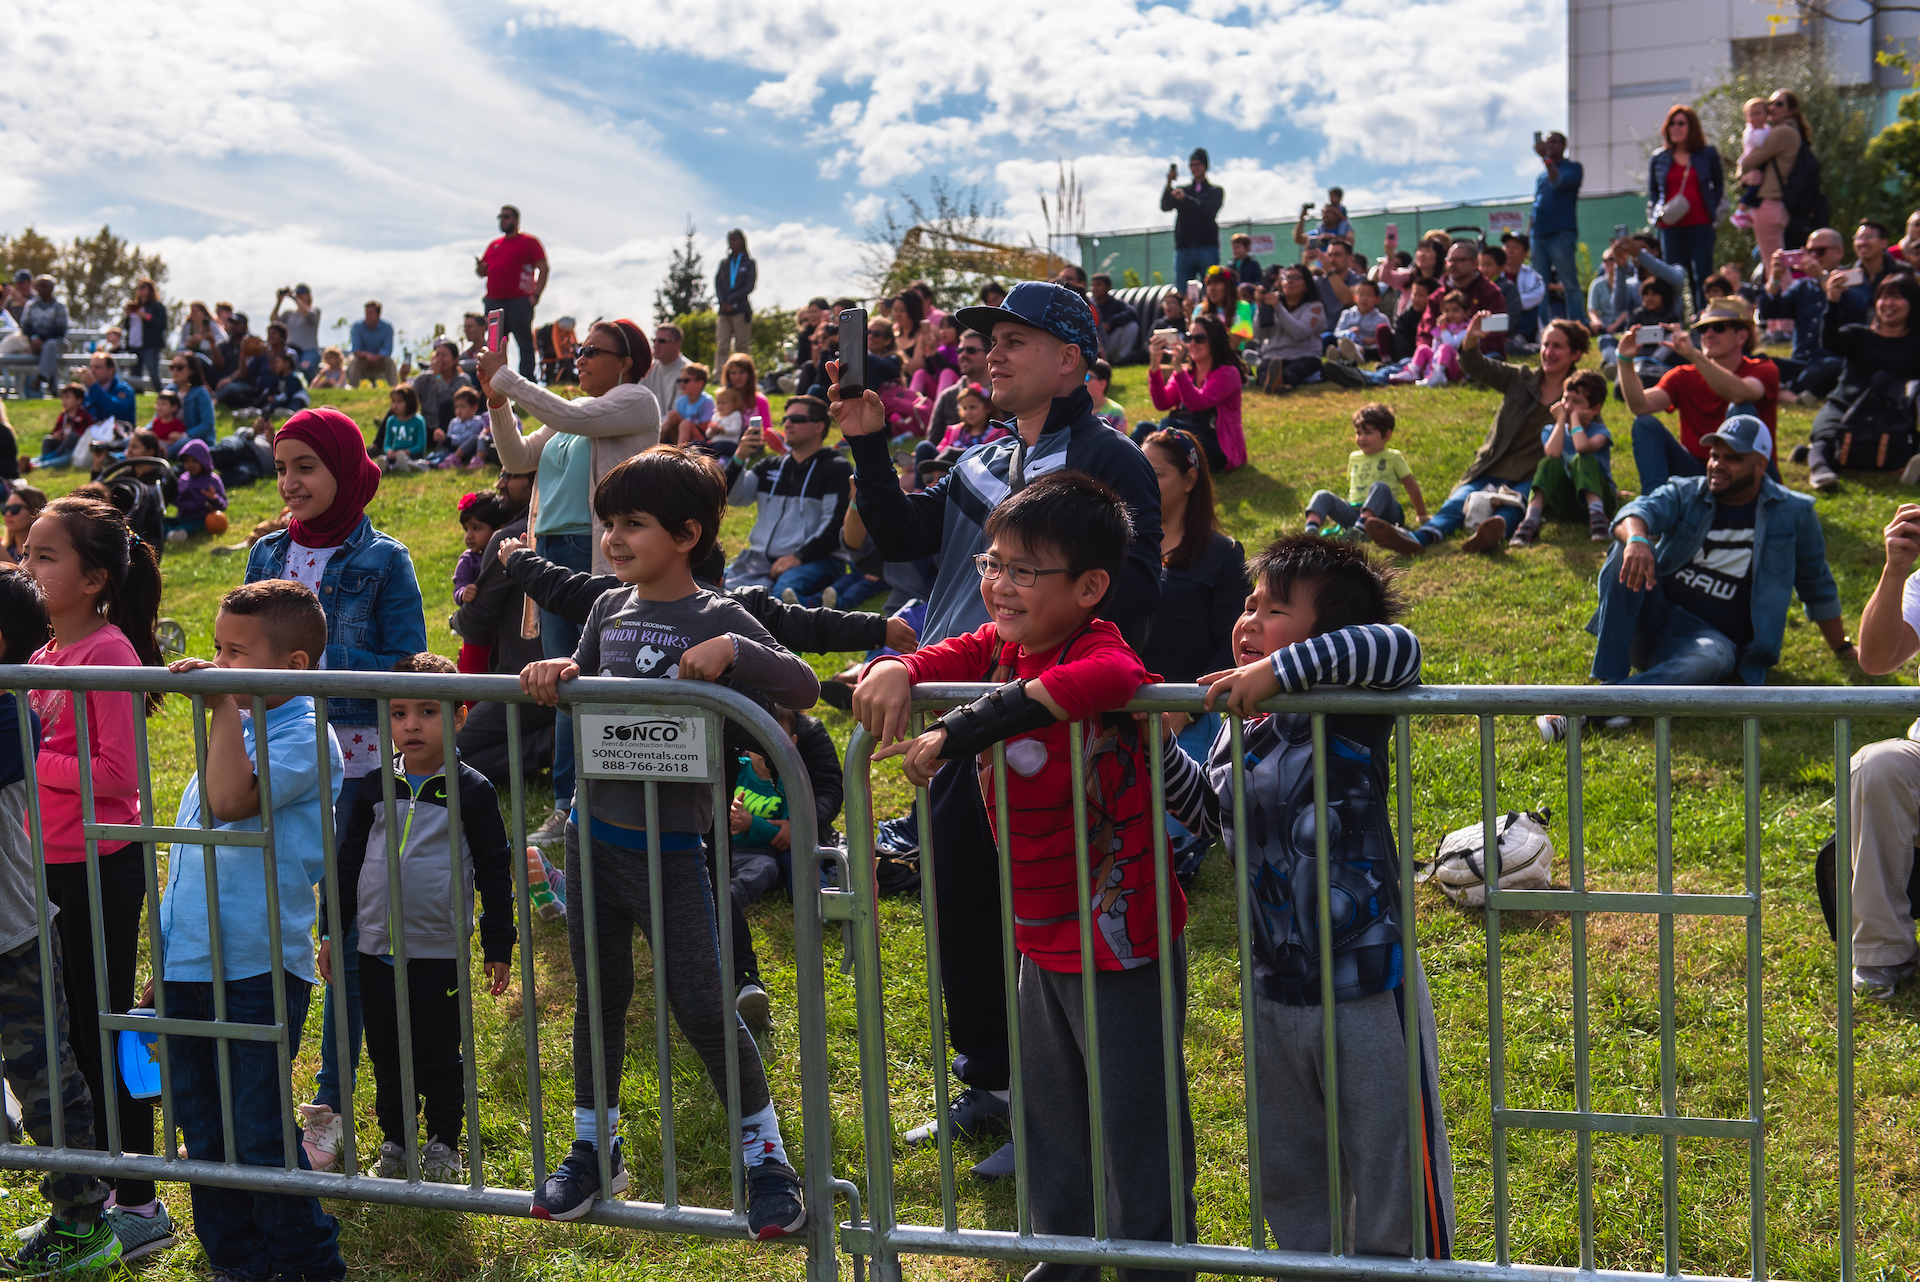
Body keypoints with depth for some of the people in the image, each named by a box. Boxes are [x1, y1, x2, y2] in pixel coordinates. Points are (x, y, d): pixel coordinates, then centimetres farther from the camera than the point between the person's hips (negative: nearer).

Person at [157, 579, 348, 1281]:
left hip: (257, 967, -8)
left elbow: (231, 801, -29)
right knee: (203, 1132, 15)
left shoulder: (303, 735, -11)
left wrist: (225, 709, -23)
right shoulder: (237, 728, 13)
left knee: (261, 1137, -1)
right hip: (186, 964, 8)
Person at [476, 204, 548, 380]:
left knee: (525, 343, -7)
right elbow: (483, 272, 25)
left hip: (519, 301, -6)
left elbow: (543, 268, -4)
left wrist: (536, 294, -13)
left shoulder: (529, 242, 3)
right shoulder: (494, 244, 20)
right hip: (494, 302, 6)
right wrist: (479, 265, 0)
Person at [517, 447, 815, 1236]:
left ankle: (765, 1155, 15)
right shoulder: (609, 609, 5)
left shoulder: (716, 620, -11)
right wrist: (556, 672, -4)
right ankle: (595, 1149, 31)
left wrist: (735, 653, -33)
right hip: (593, 835, 5)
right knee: (599, 998, 15)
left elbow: (804, 689, -18)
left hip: (669, 850, -5)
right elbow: (579, 690, 18)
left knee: (701, 1007, -1)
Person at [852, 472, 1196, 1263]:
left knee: (1135, 1116, 4)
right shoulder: (998, 647, 2)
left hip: (1120, 935, -8)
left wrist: (956, 732, -43)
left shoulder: (1095, 647, -22)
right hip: (1042, 934, 9)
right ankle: (1066, 1254, 39)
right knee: (1049, 1107, 22)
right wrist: (893, 670, -24)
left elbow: (1112, 678, -44)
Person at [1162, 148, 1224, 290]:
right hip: (1184, 250, 2)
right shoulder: (1183, 190, 20)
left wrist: (1185, 199, -17)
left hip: (1207, 248, -2)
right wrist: (1169, 185, -12)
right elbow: (1165, 207, 4)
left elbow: (1210, 210, -7)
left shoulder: (1215, 191, 13)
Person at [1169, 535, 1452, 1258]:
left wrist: (1281, 668, -37)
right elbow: (1209, 816, 19)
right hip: (1273, 994, 7)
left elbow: (1395, 648, -36)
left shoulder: (1348, 719, -16)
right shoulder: (1236, 733, 3)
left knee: (1389, 1170, 8)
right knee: (1286, 1176, 22)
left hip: (1367, 992, -7)